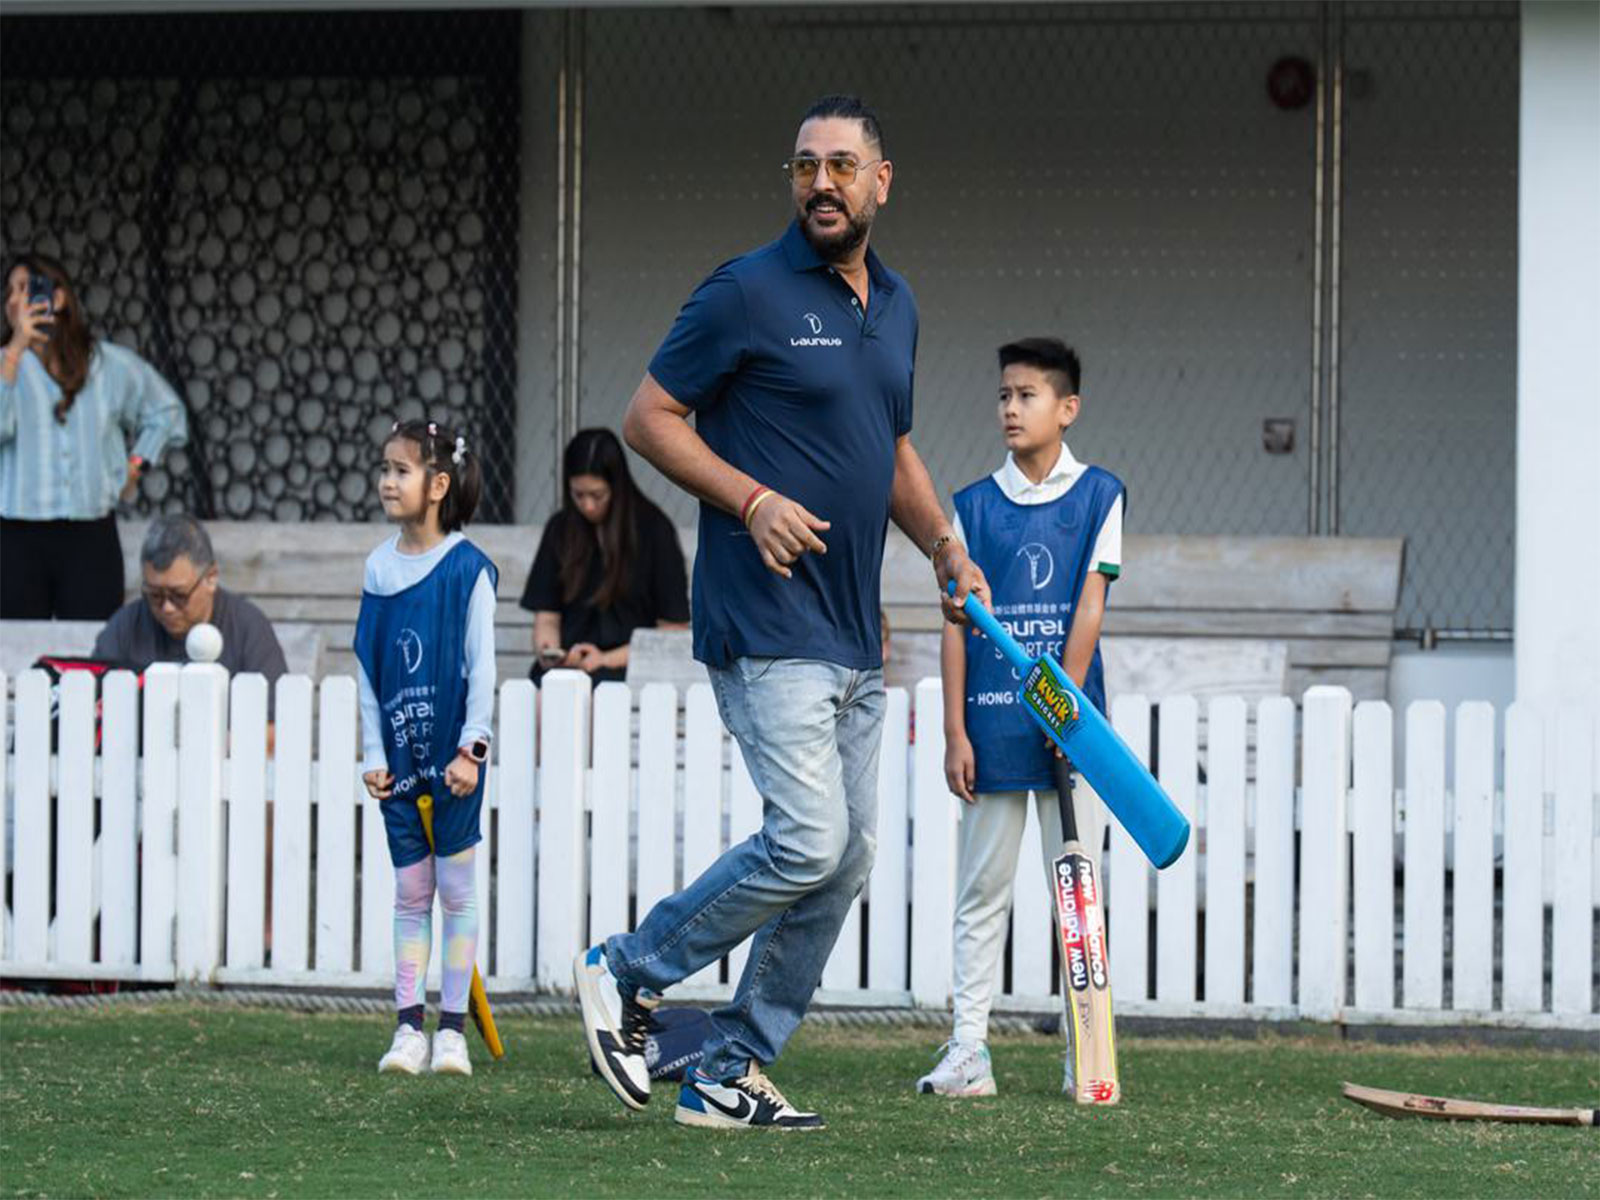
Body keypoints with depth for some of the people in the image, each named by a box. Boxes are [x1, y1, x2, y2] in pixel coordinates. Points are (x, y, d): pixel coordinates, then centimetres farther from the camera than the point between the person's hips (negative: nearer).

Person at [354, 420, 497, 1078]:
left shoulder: (468, 568, -8)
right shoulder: (379, 568, 6)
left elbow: (481, 665, -7)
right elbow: (367, 670, 9)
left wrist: (472, 749, -11)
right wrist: (373, 756, 5)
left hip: (452, 757, -4)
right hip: (399, 760, 4)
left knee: (456, 890, 3)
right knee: (410, 893, 6)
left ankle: (452, 1030, 8)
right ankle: (409, 1029, 7)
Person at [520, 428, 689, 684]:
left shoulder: (654, 529, 3)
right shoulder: (561, 529, 14)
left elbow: (673, 630, 1)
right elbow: (546, 617, 14)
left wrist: (606, 660, -9)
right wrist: (548, 653, -9)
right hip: (568, 663, 3)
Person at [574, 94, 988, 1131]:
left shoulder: (895, 305, 14)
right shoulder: (748, 293, -8)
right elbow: (649, 418, -5)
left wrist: (945, 547, 12)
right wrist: (754, 500, -16)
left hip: (856, 639, 8)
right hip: (769, 629, -8)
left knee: (849, 861, 6)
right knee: (808, 842, -17)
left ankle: (730, 1074, 13)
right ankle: (627, 974, 2)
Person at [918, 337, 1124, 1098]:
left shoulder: (1098, 496, 2)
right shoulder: (973, 507, 6)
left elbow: (1088, 610, -3)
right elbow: (956, 623, 4)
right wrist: (955, 732, -2)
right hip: (992, 724, 1)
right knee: (981, 893, 3)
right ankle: (968, 1051, 4)